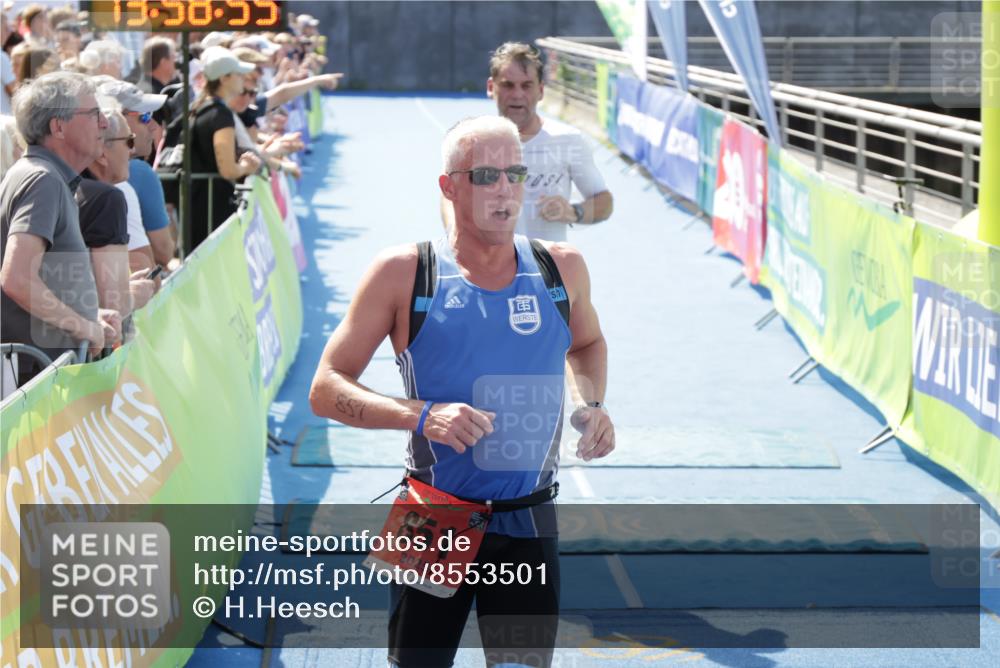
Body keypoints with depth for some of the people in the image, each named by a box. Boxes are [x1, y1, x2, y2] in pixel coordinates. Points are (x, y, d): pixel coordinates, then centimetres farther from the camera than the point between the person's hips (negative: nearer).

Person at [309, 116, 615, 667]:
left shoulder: (562, 268, 3)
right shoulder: (403, 274, -6)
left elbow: (587, 344, 25)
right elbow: (326, 389, -7)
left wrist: (591, 403, 3)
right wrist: (421, 415, -22)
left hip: (528, 524, 2)